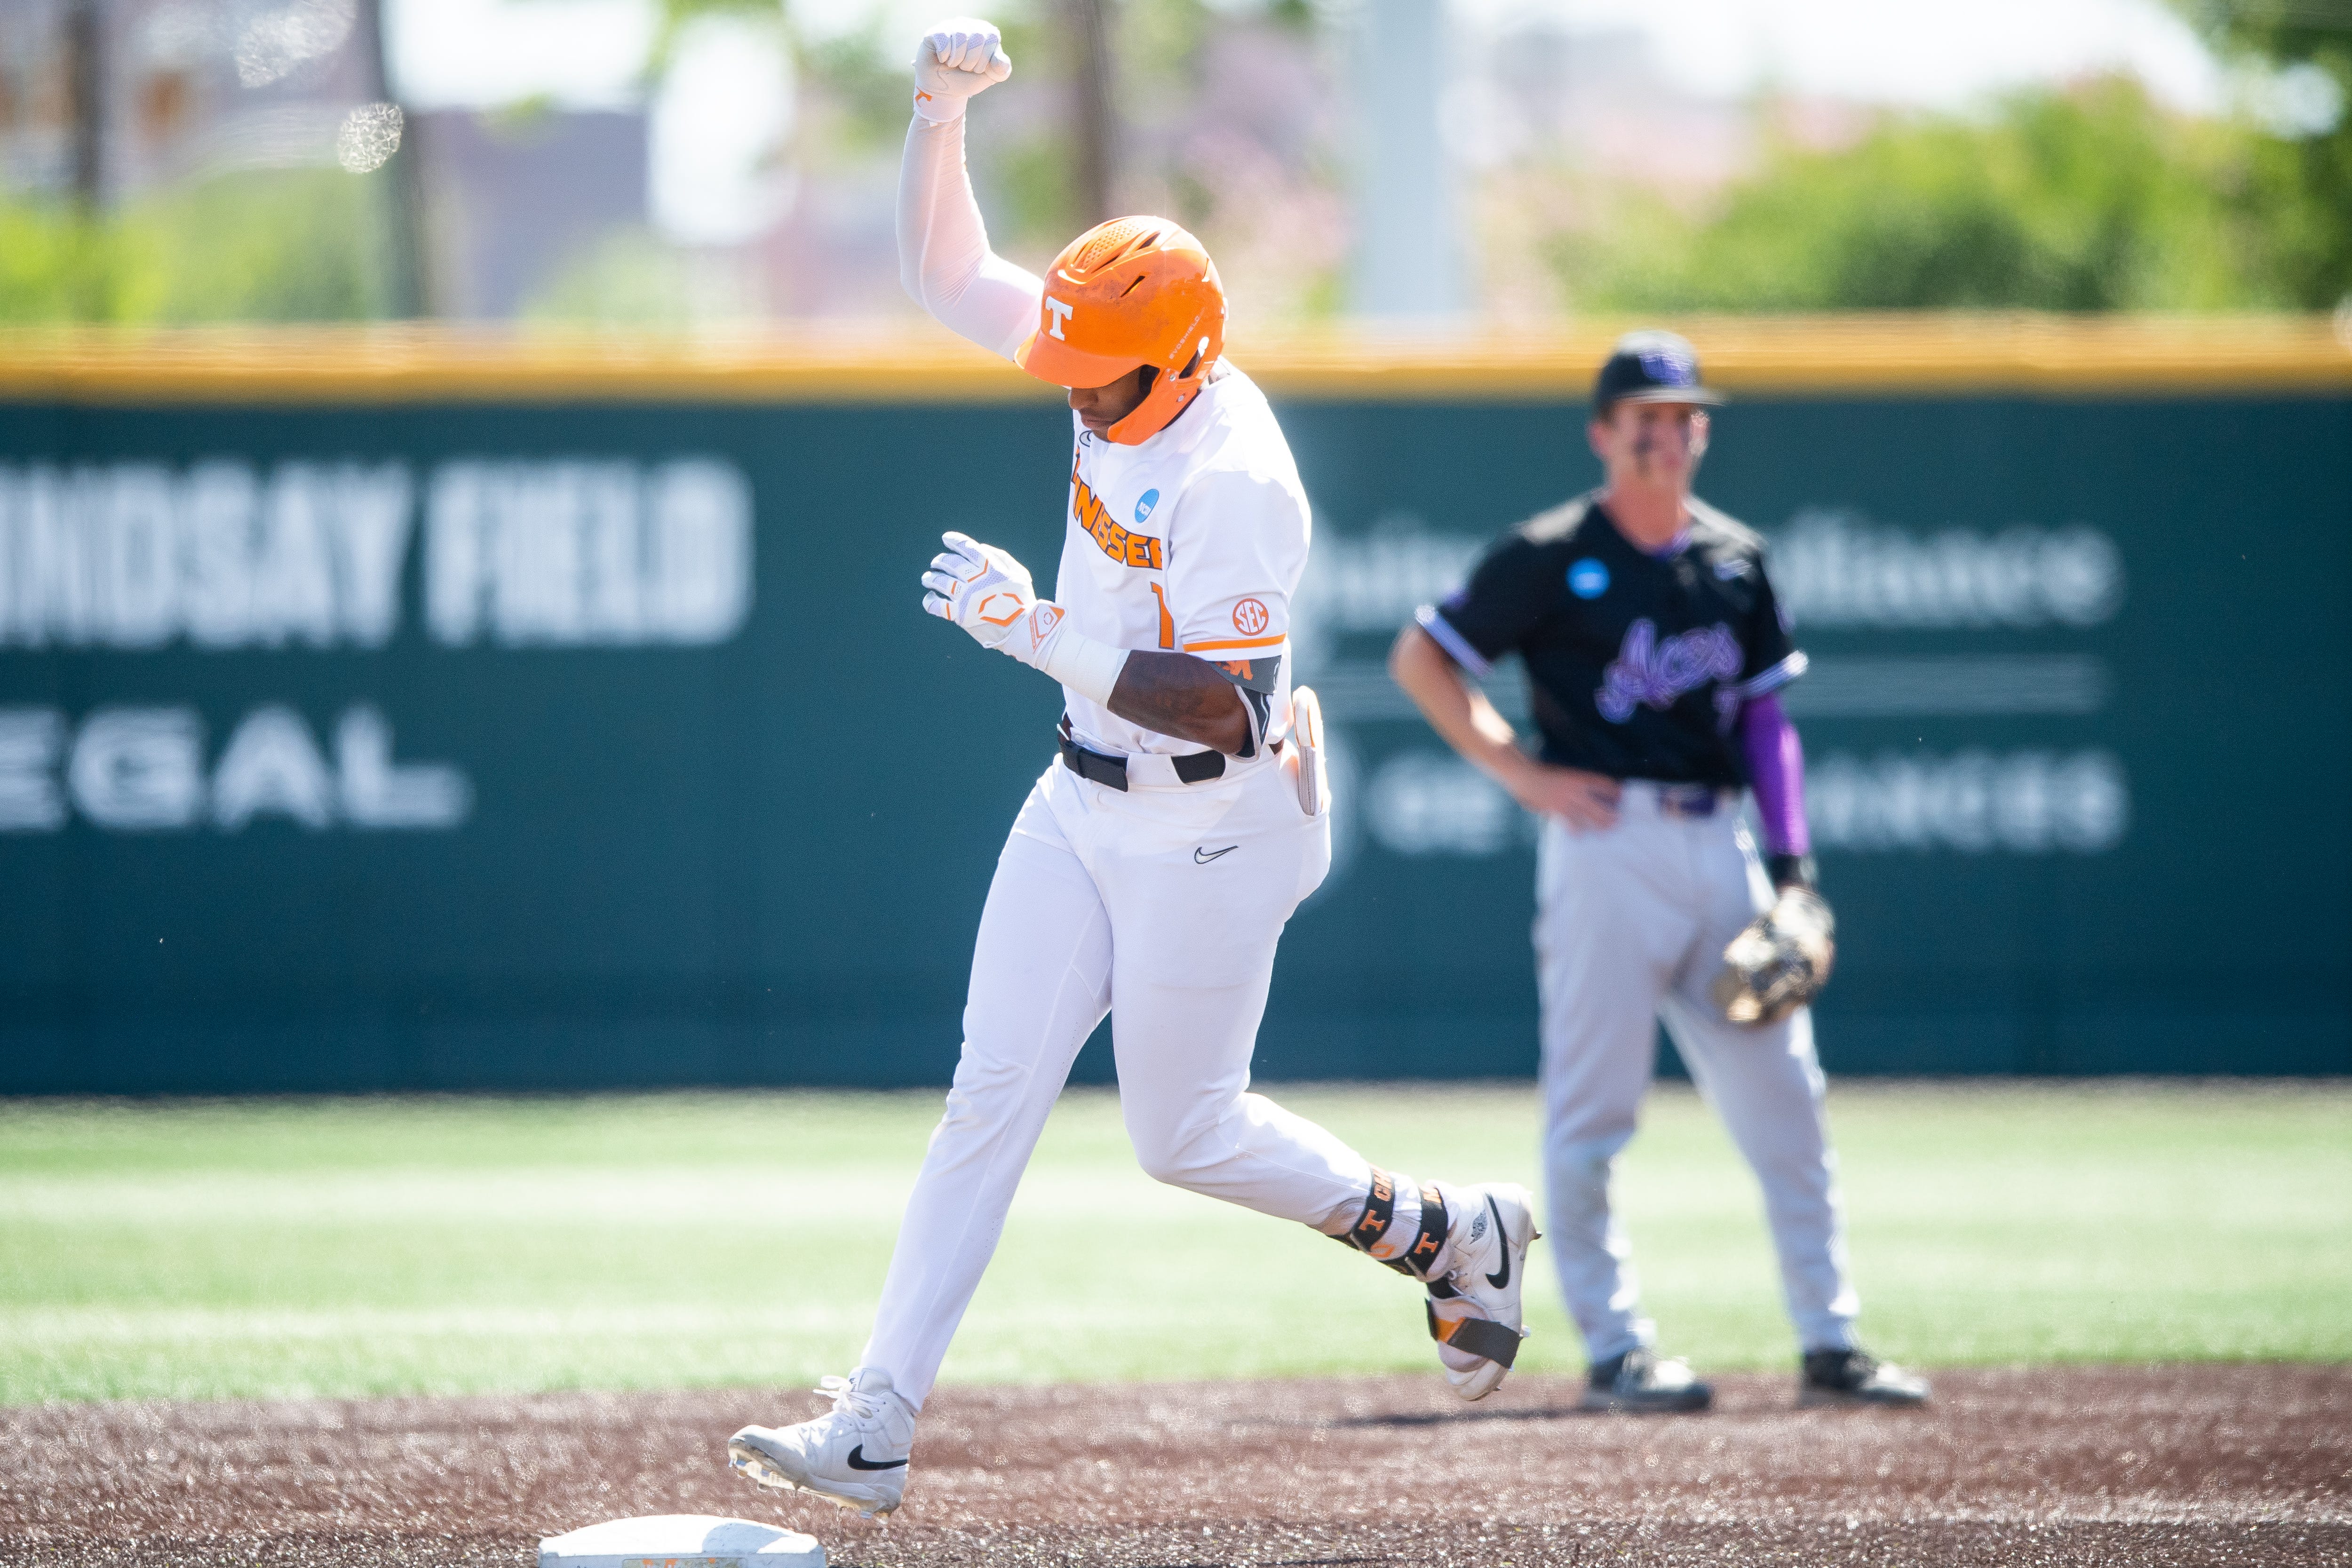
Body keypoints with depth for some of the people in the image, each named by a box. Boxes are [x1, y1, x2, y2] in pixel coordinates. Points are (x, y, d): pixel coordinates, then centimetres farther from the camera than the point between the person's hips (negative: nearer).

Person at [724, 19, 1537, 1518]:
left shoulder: (1236, 480, -27)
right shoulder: (1124, 366, -4)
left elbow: (1217, 704, -31)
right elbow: (948, 268, 7)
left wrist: (1036, 633, -33)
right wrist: (940, 110, -9)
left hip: (1211, 831, -8)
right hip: (1086, 805, 8)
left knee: (1185, 1136, 5)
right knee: (991, 1095, 1)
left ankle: (1453, 1235, 28)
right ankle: (877, 1426, -1)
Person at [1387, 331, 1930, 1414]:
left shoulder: (1733, 560, 13)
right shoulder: (1552, 556, -3)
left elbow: (1766, 716, 16)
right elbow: (1420, 660, 0)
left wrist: (1791, 868, 7)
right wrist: (1522, 773, -7)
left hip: (1719, 841, 5)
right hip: (1609, 844, -5)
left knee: (1785, 1100, 3)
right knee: (1592, 1111, -4)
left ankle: (1828, 1344, 8)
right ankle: (1615, 1349, 2)